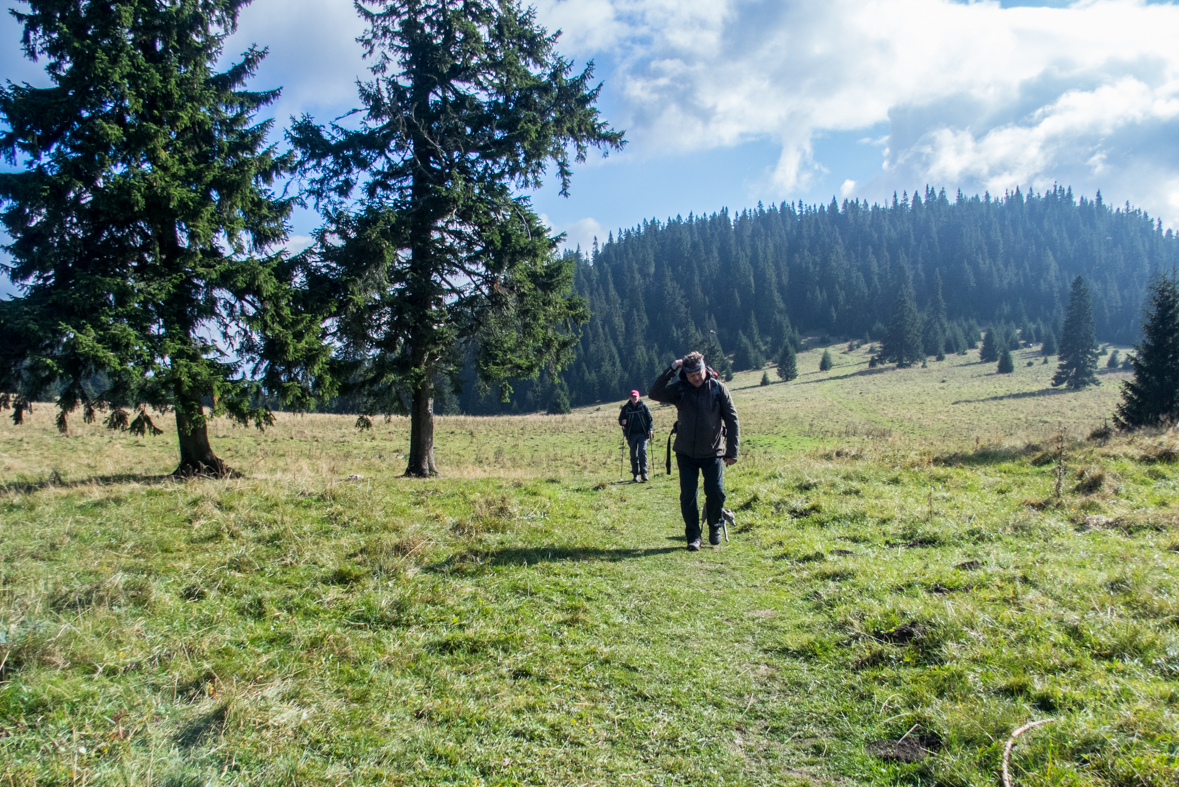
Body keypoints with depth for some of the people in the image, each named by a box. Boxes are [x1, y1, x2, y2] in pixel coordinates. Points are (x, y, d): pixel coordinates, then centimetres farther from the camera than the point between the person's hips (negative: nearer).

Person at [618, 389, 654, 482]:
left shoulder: (643, 406, 2)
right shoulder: (626, 408, 5)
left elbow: (650, 419, 7)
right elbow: (620, 420, 12)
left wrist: (650, 429, -7)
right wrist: (622, 422, -12)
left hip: (642, 434, -2)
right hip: (632, 434, 2)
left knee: (642, 452, -13)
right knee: (633, 454, 5)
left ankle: (644, 473, -8)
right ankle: (636, 474, 12)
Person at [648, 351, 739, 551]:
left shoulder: (718, 388, -6)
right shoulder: (679, 389, -4)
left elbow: (732, 420, -3)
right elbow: (653, 394, -18)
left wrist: (732, 452, -6)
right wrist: (670, 370, -23)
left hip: (713, 453, -1)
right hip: (686, 453, 1)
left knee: (716, 492, -8)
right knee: (687, 496, -1)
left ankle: (714, 526, 21)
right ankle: (693, 537, 13)